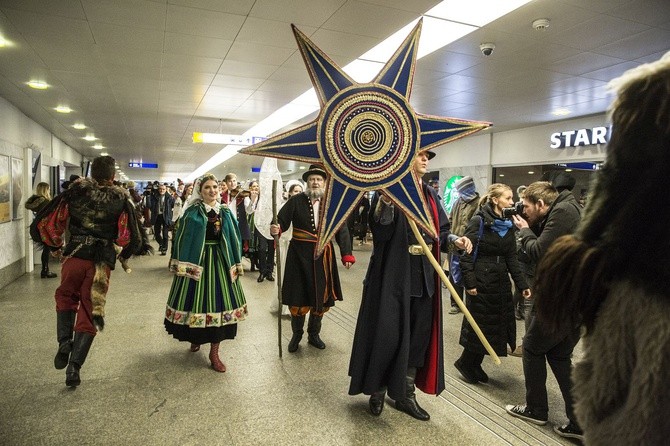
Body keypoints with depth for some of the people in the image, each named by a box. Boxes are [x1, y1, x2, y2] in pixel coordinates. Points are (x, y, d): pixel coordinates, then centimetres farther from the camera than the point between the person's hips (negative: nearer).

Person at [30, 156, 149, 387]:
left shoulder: (76, 191, 0)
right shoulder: (121, 199, -2)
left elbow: (48, 220, 4)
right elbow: (130, 235, -2)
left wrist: (55, 245, 20)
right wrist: (125, 254, 17)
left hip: (74, 253, 1)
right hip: (102, 260, 0)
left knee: (66, 298, 27)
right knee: (88, 312, 9)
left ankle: (64, 341, 6)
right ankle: (74, 365, 6)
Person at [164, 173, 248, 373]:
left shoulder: (226, 212, 7)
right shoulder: (192, 212, -2)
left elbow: (234, 239, 9)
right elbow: (181, 238, -5)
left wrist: (236, 264, 6)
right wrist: (181, 264, -11)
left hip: (220, 261, 3)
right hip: (197, 260, -2)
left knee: (219, 302, 2)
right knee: (196, 299, 5)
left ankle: (214, 353, 12)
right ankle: (195, 338, 35)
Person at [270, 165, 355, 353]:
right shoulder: (296, 201, -2)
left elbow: (342, 230, 0)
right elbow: (281, 221, -6)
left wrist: (347, 254, -7)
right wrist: (276, 228, -30)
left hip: (323, 257, 2)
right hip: (299, 255, -2)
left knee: (321, 298, 11)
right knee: (298, 299, 5)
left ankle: (313, 334, 32)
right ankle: (296, 335, 29)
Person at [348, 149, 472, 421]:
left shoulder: (430, 194, 13)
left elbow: (440, 230, 16)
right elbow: (379, 231, -18)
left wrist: (454, 240, -4)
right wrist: (385, 201, -33)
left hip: (424, 276, 7)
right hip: (394, 275, -6)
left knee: (419, 334, 11)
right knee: (388, 335, -1)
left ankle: (406, 395, 27)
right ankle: (377, 390, 23)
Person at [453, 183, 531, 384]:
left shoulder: (508, 225, 9)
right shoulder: (478, 221, -11)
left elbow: (512, 258, 10)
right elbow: (466, 254, -13)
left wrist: (522, 285, 5)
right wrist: (469, 283, -17)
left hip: (501, 282, 7)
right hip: (481, 282, -7)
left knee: (498, 324, 10)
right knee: (480, 324, 2)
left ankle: (475, 365, 26)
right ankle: (465, 362, 23)